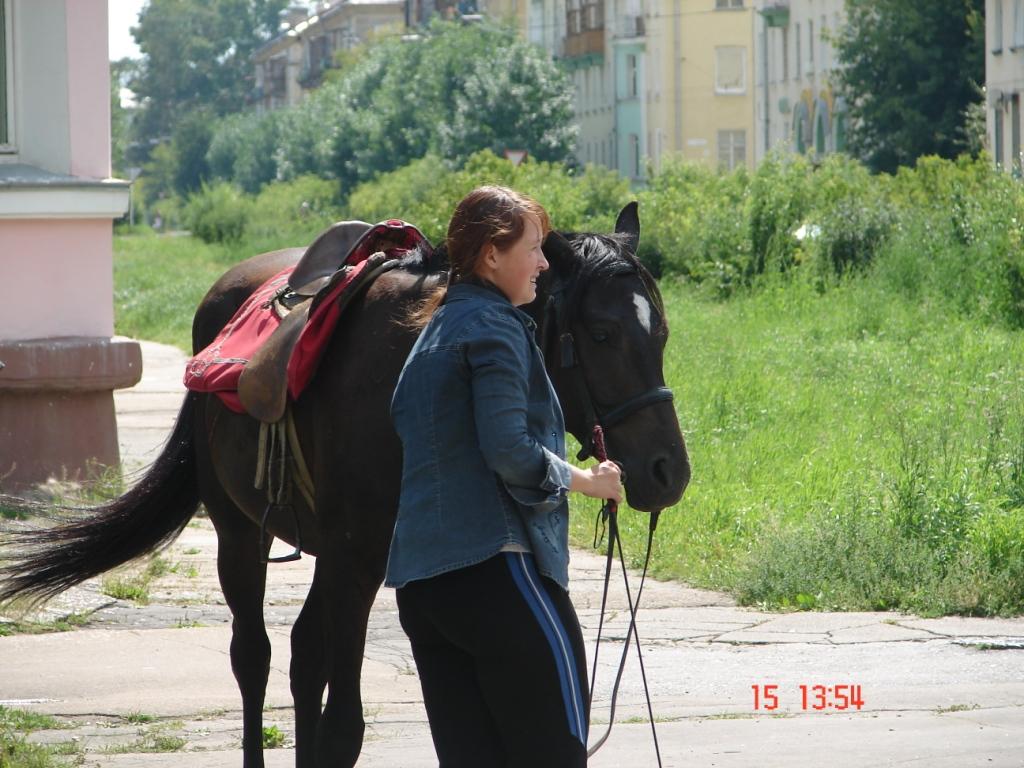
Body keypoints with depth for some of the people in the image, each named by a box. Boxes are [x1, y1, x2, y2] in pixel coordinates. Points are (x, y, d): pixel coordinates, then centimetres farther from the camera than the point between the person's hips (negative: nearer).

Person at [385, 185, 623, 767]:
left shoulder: (436, 327, 19)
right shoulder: (495, 327, -10)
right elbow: (510, 451, -20)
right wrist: (587, 480, -5)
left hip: (420, 578, 9)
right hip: (496, 564, -9)